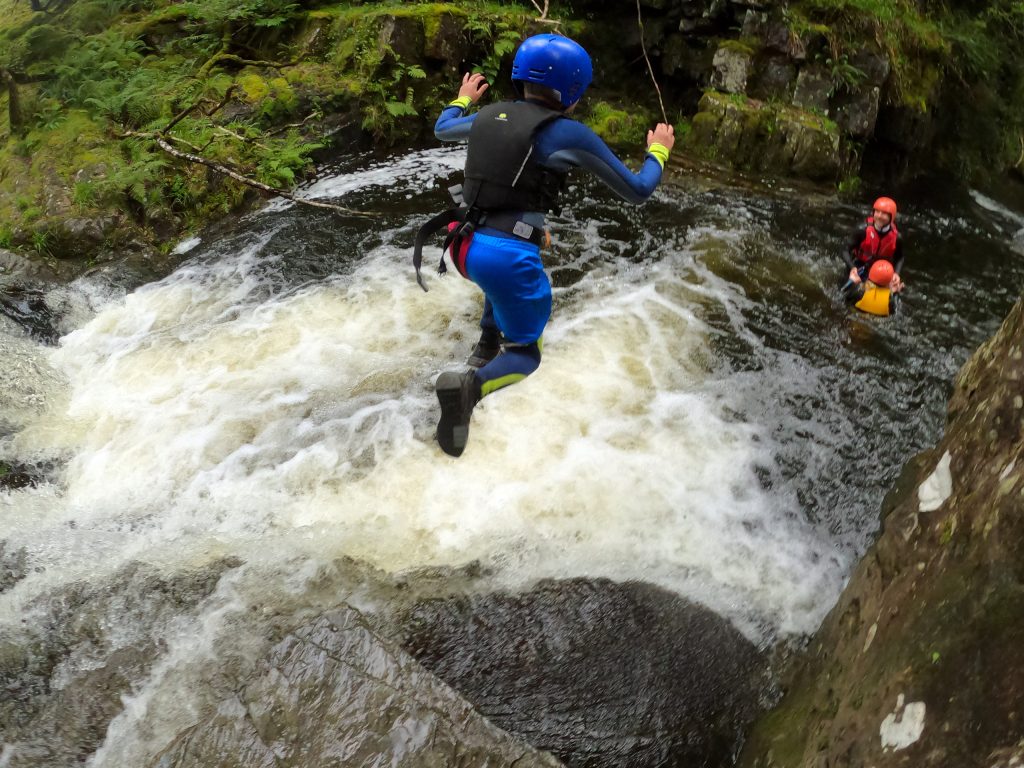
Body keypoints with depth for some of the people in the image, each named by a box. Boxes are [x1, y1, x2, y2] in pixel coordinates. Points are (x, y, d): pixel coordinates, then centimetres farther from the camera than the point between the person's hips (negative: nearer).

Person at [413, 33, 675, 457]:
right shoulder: (570, 134, -4)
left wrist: (463, 99, 54)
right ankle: (469, 386, -18)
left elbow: (442, 129, 34)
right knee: (526, 355, 13)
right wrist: (658, 152, 25)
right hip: (507, 257, -6)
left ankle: (486, 346, 32)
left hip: (464, 246, 6)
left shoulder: (489, 116, 11)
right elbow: (637, 191, 5)